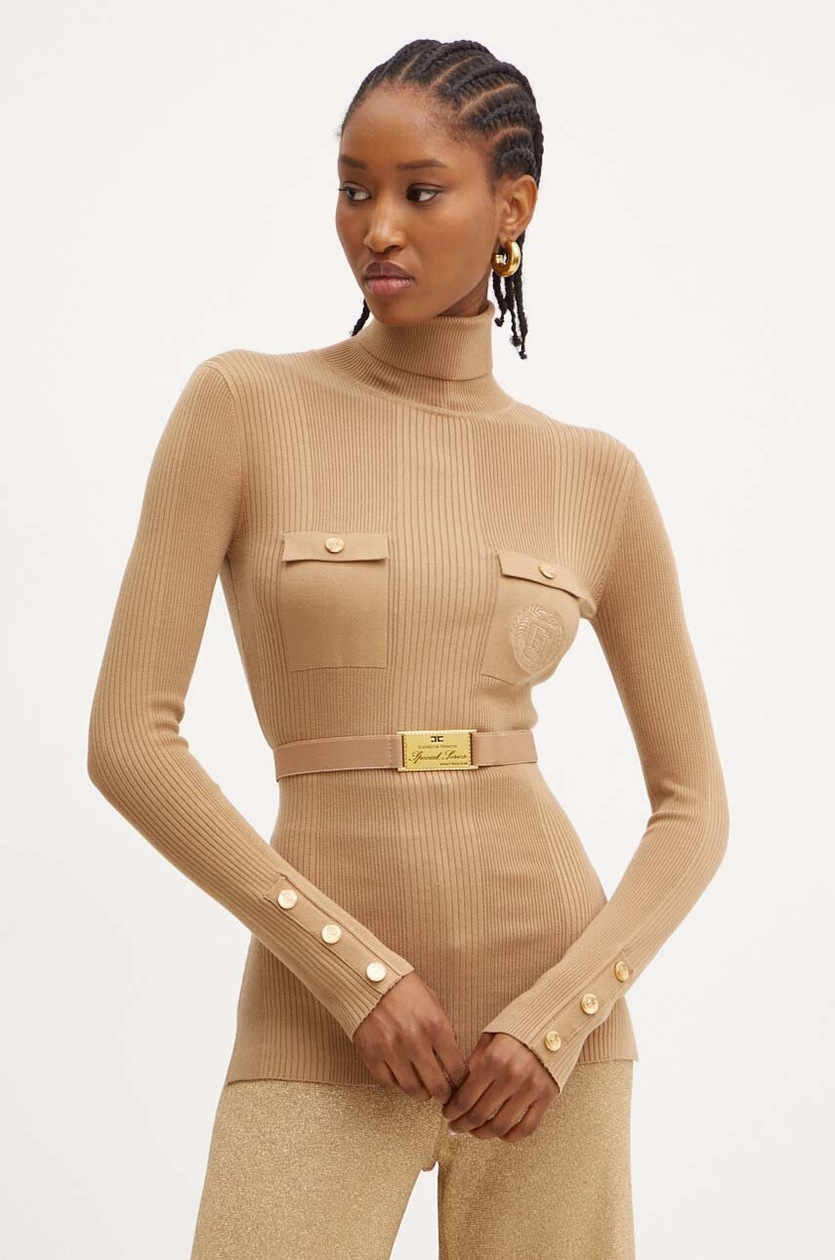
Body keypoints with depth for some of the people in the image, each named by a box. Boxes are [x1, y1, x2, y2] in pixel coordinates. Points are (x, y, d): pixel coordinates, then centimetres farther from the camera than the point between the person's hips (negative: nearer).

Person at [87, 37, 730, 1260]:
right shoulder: (243, 404, -3)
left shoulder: (597, 478, 3)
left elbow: (695, 804, 6)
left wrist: (564, 1015, -9)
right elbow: (127, 738, -8)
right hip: (322, 1021, -2)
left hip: (546, 1012, 2)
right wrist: (354, 966, -13)